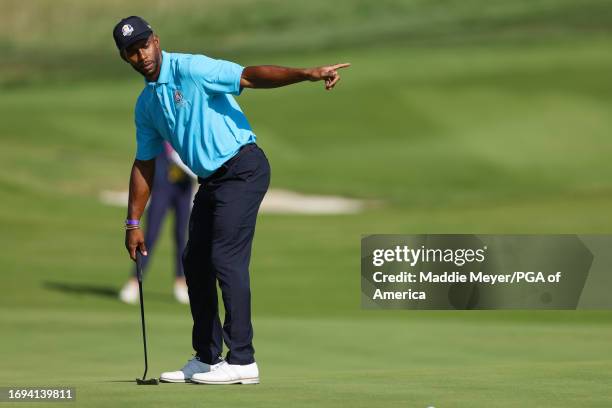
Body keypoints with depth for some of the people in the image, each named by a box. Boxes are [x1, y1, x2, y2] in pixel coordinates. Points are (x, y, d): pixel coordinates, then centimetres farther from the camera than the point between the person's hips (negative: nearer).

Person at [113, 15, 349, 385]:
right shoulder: (146, 105, 13)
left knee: (226, 258, -14)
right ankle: (207, 358, 21)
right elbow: (144, 165, 19)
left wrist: (308, 74, -38)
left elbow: (249, 76, -25)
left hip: (242, 168, -9)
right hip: (211, 180, 9)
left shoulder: (188, 69, -13)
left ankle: (242, 361, -12)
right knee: (195, 262, 11)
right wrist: (133, 223, 18)